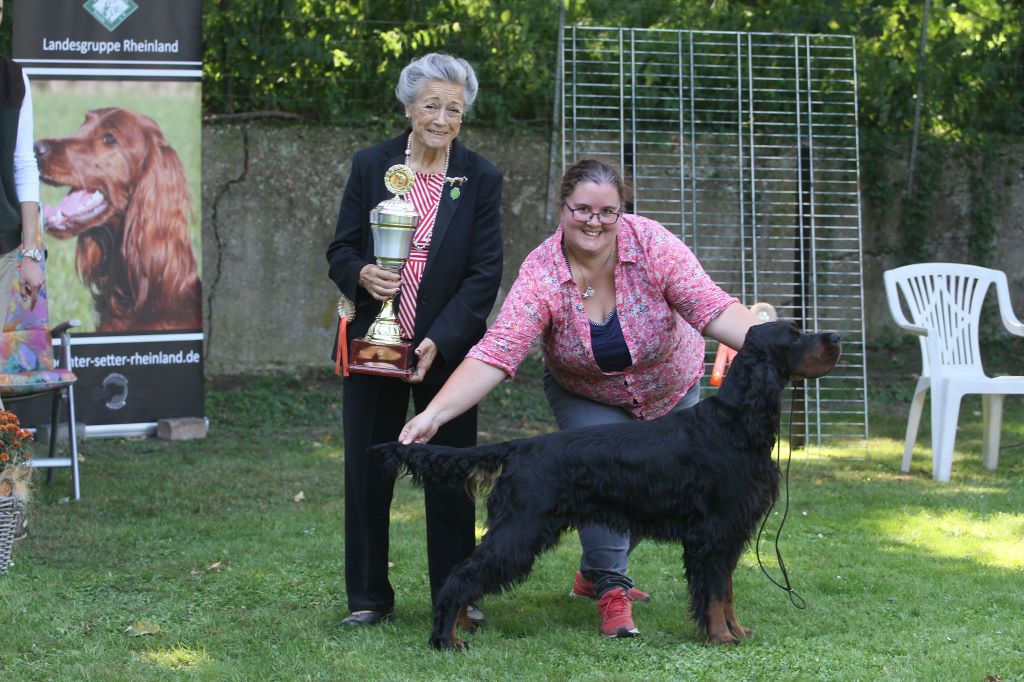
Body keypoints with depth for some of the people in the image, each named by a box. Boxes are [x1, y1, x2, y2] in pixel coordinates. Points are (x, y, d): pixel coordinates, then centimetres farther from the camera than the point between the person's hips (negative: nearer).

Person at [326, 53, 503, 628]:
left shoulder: (481, 179, -2)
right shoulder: (371, 165, 1)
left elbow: (486, 272, -5)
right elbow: (341, 249, 5)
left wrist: (439, 341, -15)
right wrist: (362, 275, -19)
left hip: (447, 348, -1)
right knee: (368, 470, 5)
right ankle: (370, 598, 16)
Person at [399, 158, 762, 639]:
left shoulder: (651, 244, -29)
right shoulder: (541, 274, -30)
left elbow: (713, 309, -34)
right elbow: (495, 354, -37)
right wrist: (433, 415, -48)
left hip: (669, 389, 1)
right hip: (586, 395, -1)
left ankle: (595, 573, 31)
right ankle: (610, 587, -8)